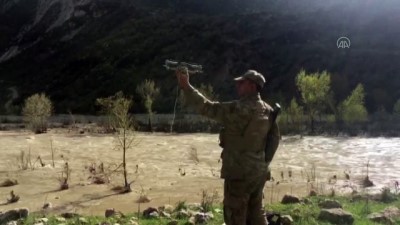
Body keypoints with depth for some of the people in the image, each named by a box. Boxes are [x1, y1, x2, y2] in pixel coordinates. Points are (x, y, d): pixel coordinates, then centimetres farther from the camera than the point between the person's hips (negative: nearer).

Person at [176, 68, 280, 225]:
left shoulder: (240, 108, -20)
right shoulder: (268, 110, 6)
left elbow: (208, 108, -20)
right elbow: (275, 137, 13)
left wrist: (186, 86, -17)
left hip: (240, 172, -8)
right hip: (259, 171, 8)